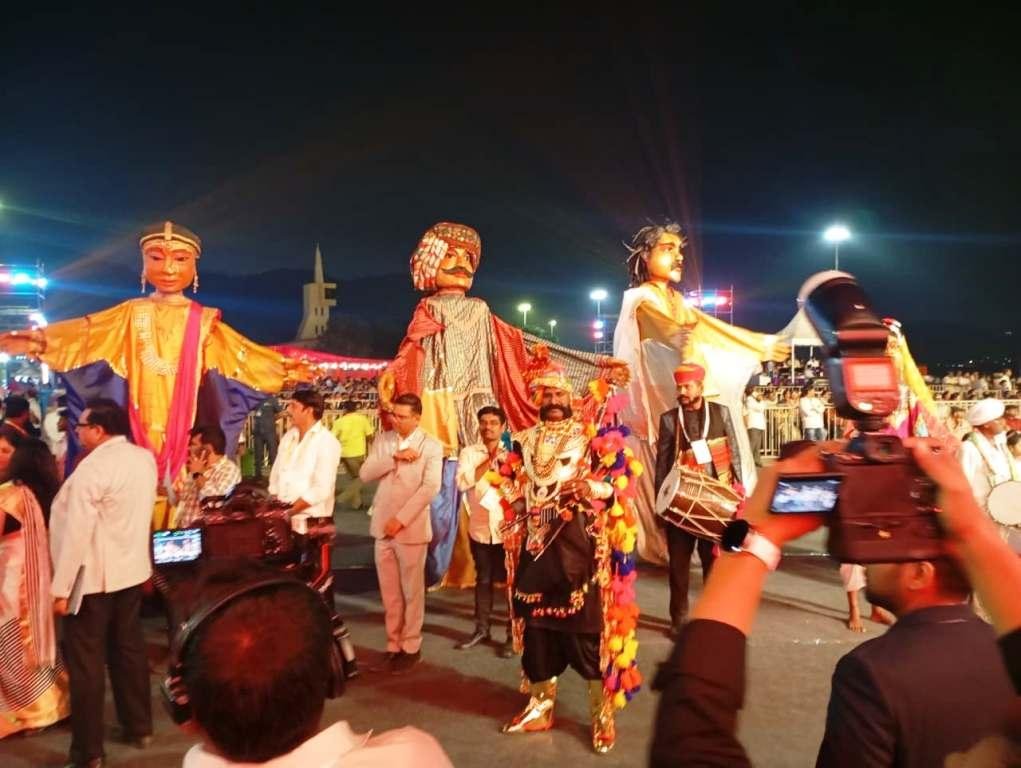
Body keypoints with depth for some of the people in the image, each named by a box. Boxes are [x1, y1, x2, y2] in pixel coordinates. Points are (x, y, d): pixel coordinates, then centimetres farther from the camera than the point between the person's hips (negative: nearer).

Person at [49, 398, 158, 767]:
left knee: (86, 661, 5)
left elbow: (76, 531, -21)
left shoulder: (93, 467, -20)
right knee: (129, 649, 18)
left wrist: (61, 587, -16)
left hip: (92, 576, -7)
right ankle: (139, 727, 30)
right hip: (131, 569, 7)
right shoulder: (145, 458, 2)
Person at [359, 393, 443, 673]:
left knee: (412, 592, 6)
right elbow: (365, 474, -2)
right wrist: (394, 457, -15)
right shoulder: (382, 440, 8)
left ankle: (411, 647, 19)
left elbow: (430, 487, -14)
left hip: (411, 528, -4)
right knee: (389, 592, 11)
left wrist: (401, 519, -18)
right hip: (382, 527, 4)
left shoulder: (432, 446, -5)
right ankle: (393, 644, 23)